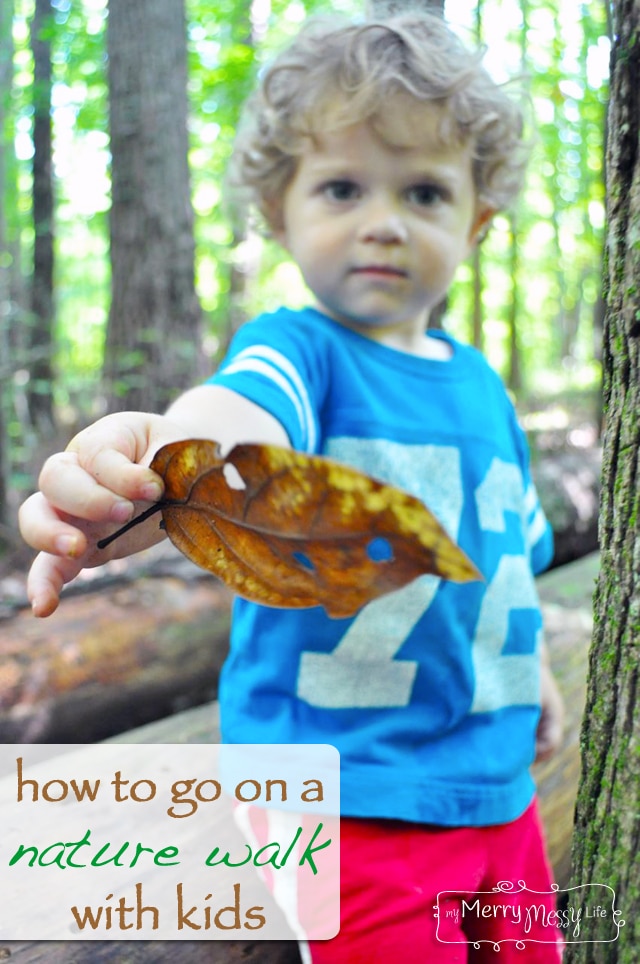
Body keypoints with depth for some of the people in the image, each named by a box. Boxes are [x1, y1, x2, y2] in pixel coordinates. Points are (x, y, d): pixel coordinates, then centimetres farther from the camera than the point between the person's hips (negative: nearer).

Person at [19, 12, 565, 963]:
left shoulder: (479, 381, 6)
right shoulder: (297, 349, -14)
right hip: (349, 787, -7)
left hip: (495, 777, 7)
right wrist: (152, 462, -61)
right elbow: (241, 415, -39)